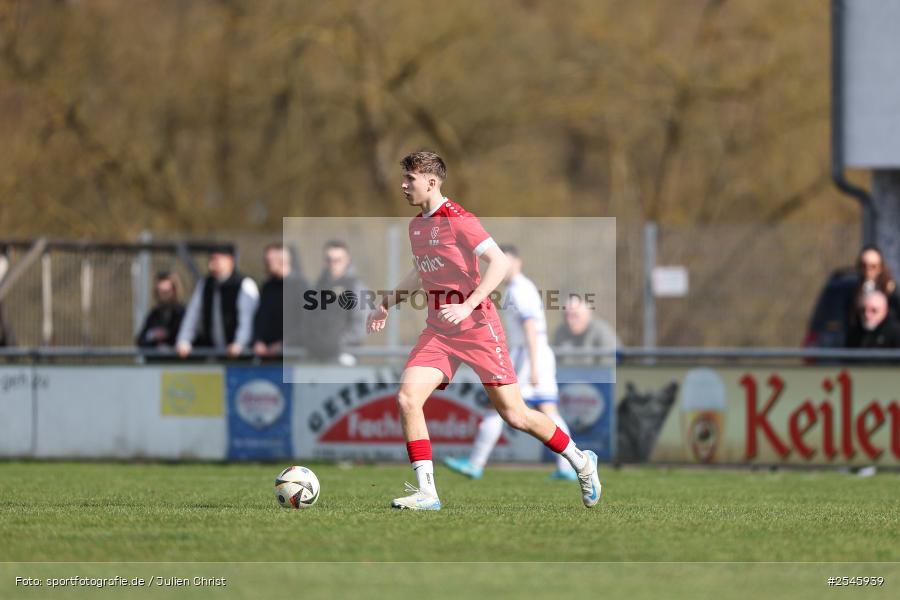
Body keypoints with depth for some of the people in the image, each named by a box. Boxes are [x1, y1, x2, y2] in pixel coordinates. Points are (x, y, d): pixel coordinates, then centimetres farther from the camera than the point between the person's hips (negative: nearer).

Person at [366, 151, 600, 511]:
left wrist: (467, 307, -28)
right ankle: (426, 493, -11)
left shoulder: (456, 219, -14)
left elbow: (499, 263, -21)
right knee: (407, 398, -14)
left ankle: (581, 462, 20)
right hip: (438, 333, 7)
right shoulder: (416, 225, 11)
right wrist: (387, 305, 25)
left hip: (477, 329, -7)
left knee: (514, 415, -2)